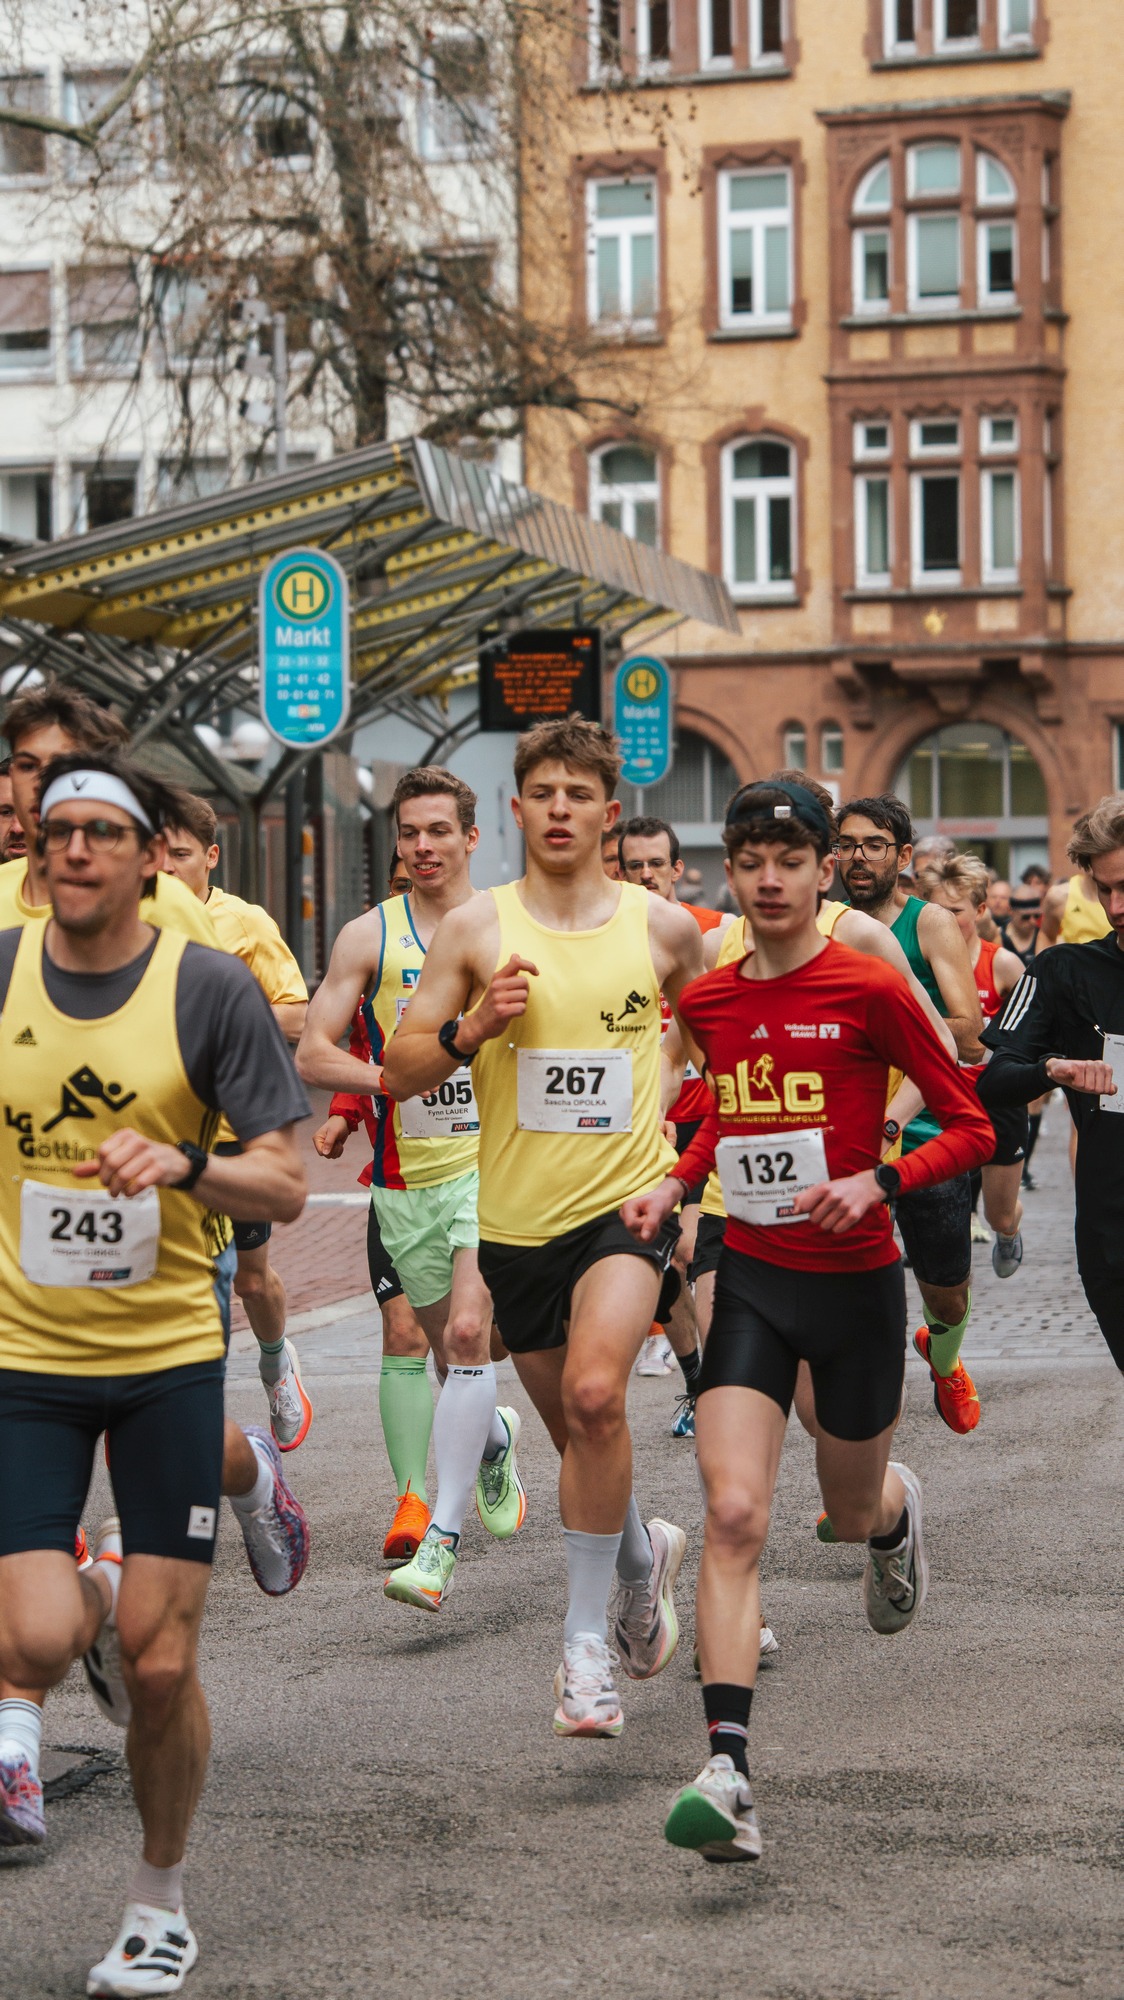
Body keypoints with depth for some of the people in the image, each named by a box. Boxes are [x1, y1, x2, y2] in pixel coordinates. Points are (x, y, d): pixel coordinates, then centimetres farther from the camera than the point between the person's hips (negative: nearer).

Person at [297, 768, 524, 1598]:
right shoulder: (369, 937, 2)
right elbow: (313, 1055, -2)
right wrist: (395, 1077, -17)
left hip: (493, 1160, -2)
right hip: (406, 1171, 2)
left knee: (466, 1333, -17)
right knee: (441, 1337, 13)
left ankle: (442, 1538, -16)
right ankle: (493, 1438, 47)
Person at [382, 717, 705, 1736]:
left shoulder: (663, 926, 0)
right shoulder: (475, 927, -2)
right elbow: (399, 1071, -2)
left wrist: (673, 1099, 8)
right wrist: (473, 1026, -18)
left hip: (630, 1200, -2)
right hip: (519, 1216, 2)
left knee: (595, 1392, -25)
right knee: (569, 1421, 15)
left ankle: (585, 1636, -13)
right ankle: (645, 1550, 46)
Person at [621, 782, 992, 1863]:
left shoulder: (869, 991, -11)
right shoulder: (705, 1002, 3)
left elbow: (970, 1127, -7)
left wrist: (876, 1181, -22)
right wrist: (672, 1183, 7)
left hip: (855, 1280, -2)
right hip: (751, 1278, 2)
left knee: (852, 1512, 17)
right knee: (733, 1515, -15)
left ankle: (899, 1508, 58)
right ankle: (727, 1774, -21)